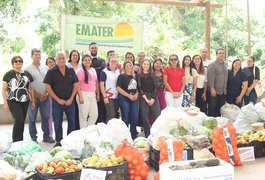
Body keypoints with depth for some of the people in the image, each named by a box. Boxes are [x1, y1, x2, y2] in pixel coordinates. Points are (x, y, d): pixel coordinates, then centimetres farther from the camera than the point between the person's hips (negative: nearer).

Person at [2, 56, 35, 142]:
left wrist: (33, 101, 10)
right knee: (19, 121, -14)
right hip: (13, 102, -4)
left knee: (21, 122, 8)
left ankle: (19, 141, 21)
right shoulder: (9, 74, -2)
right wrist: (5, 103, -9)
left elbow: (31, 88, 15)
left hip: (25, 102, 4)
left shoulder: (27, 74, 10)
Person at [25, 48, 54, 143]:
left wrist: (46, 94, -3)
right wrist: (38, 95, -11)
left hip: (45, 97, 4)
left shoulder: (45, 68, 10)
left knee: (46, 117, 9)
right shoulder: (28, 69, -3)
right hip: (33, 97, -3)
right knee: (32, 119, 4)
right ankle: (33, 138, 16)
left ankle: (46, 136, 22)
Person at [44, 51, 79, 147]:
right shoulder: (51, 72, -3)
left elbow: (75, 85, 5)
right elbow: (48, 87, -6)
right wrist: (58, 99, -10)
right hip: (57, 102, -2)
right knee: (58, 122, 6)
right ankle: (59, 141, 20)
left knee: (72, 121, 7)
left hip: (70, 101, 2)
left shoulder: (71, 71, 5)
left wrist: (71, 99, -5)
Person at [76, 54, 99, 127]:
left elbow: (96, 83, 18)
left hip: (93, 95, 6)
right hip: (84, 94, -5)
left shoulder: (93, 70, 14)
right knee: (84, 115, 1)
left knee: (94, 115, 6)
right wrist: (80, 96, -16)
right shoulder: (80, 71, -4)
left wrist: (98, 94, 15)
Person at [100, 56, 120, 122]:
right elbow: (101, 84, -9)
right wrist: (105, 96, -14)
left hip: (117, 97, 6)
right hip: (109, 97, -6)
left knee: (115, 115, 10)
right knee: (110, 116, -10)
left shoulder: (118, 71, 11)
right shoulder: (104, 72, -6)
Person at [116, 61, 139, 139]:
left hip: (134, 98, 5)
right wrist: (129, 95, -13)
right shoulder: (121, 76, -2)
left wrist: (136, 94, 0)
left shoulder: (135, 77, 14)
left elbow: (137, 88, 21)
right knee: (126, 118, -3)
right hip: (124, 98, -5)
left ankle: (134, 136, 17)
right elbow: (118, 88, -11)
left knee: (135, 118, 3)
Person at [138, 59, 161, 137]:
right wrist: (146, 99, -8)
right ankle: (147, 136, 8)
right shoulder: (139, 76, 5)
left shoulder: (153, 75, 11)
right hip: (143, 98, -1)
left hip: (153, 97, 2)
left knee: (158, 116, -6)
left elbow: (155, 87, 6)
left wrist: (153, 98, -6)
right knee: (145, 118, 0)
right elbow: (139, 88, -1)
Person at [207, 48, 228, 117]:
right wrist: (212, 88, -21)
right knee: (212, 108, -2)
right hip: (214, 91, -7)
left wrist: (225, 89, 15)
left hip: (223, 92, 7)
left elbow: (226, 77, 20)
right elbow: (210, 78, -15)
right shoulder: (212, 65, -8)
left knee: (220, 109, 12)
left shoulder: (225, 65, 15)